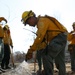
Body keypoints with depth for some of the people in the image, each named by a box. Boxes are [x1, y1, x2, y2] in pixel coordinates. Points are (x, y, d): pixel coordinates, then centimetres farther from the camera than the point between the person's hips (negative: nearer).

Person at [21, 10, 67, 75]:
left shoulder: (42, 21, -17)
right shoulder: (40, 23, 14)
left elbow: (40, 37, -27)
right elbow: (43, 38, 14)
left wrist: (30, 51, -25)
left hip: (59, 37, -11)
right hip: (61, 38, 11)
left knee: (47, 55, -20)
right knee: (60, 59, 19)